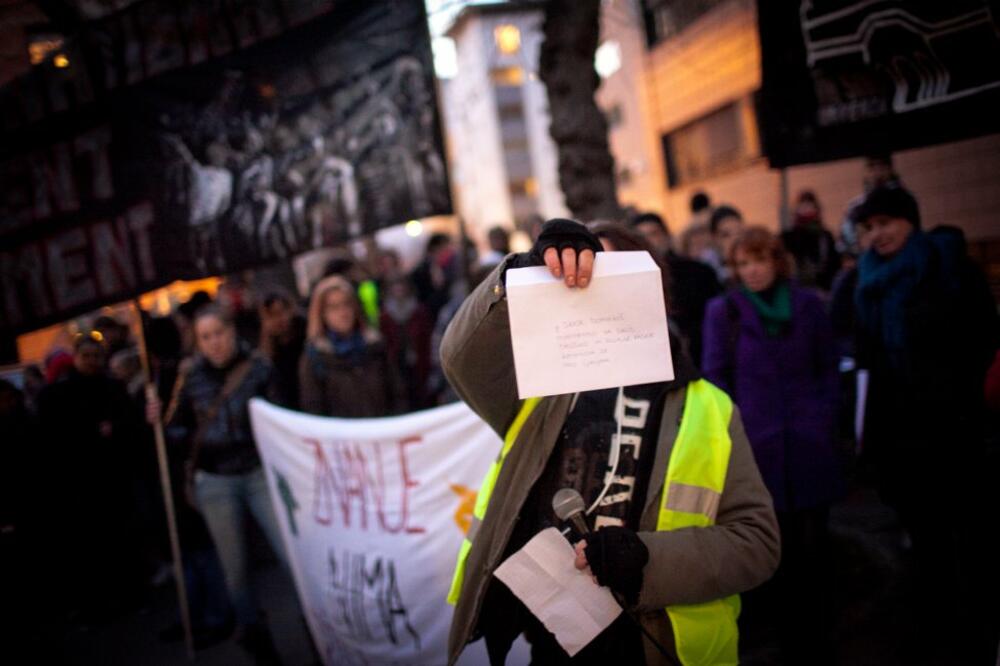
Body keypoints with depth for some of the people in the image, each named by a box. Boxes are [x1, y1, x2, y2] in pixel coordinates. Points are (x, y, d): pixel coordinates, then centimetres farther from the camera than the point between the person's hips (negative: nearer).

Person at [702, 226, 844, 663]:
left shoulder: (808, 305, 9)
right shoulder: (723, 310, 2)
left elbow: (829, 368, 12)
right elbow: (716, 376, 2)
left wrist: (826, 420, 1)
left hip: (809, 443, 2)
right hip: (757, 446, -2)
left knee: (812, 545, 6)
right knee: (778, 549, 3)